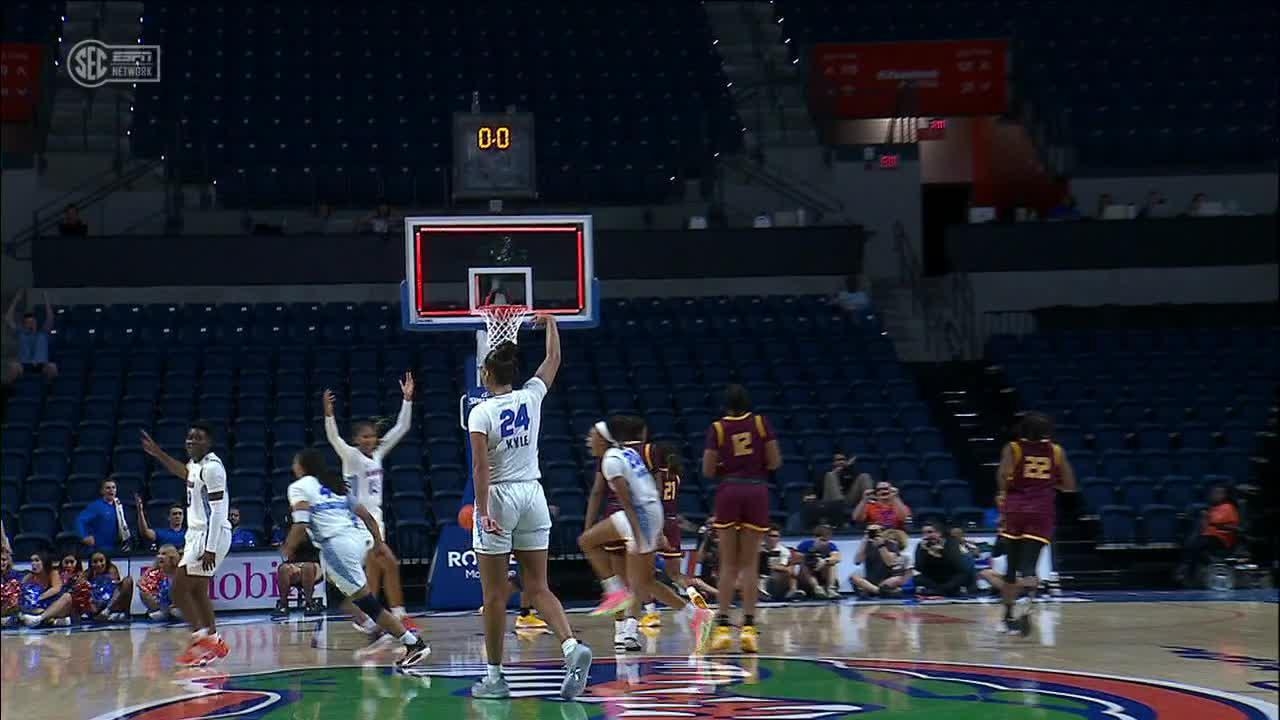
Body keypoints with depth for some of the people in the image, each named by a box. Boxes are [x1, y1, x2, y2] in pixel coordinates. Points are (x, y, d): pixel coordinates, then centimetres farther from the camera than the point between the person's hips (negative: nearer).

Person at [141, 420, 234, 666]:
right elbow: (185, 473, 39)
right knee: (197, 590, 13)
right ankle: (213, 640, 18)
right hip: (197, 533, 10)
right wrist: (159, 454, 35)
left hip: (211, 535, -10)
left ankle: (201, 637, -11)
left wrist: (210, 548, -25)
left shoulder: (212, 467, -17)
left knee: (180, 588, -11)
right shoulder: (196, 464, 11)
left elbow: (217, 511, -21)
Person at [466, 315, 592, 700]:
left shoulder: (481, 412, -11)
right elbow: (553, 359, 19)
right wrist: (550, 324, 34)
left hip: (498, 498, -5)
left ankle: (494, 676, 6)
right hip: (533, 495, 5)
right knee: (538, 588, 6)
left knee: (495, 595, 3)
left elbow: (480, 467, -18)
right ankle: (572, 646, -17)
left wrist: (483, 512, -20)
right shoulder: (531, 398, 2)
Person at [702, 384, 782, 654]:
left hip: (728, 492, -1)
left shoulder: (717, 428, -1)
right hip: (756, 490, 1)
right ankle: (748, 627, -3)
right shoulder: (761, 423, 1)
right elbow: (775, 462, 0)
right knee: (750, 564, 4)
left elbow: (708, 471, -2)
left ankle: (723, 626, 0)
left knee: (728, 564, 6)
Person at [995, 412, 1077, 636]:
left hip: (1015, 508, 0)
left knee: (1012, 565, 14)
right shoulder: (1056, 451, 7)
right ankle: (1025, 596, -41)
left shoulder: (1012, 449, 2)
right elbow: (1069, 485, 8)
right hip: (1042, 510, 0)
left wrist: (1004, 493, 2)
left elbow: (1003, 474, -16)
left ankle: (1009, 615, 25)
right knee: (1029, 564, -9)